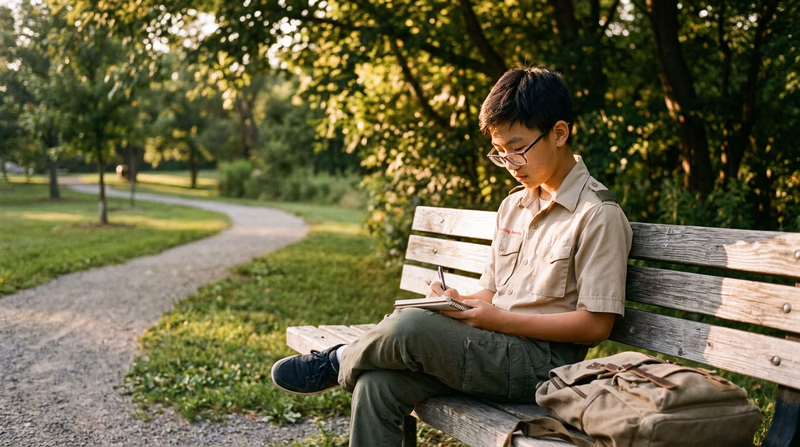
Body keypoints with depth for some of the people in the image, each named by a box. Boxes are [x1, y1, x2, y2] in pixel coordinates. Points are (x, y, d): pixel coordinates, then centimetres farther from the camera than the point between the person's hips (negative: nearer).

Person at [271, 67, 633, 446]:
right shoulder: (513, 206, 16)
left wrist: (500, 320, -17)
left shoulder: (599, 215, -9)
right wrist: (458, 302, -5)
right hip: (494, 349, 7)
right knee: (377, 385, -18)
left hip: (541, 363, -7)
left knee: (410, 327, -28)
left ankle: (338, 362, 2)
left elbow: (596, 325, -13)